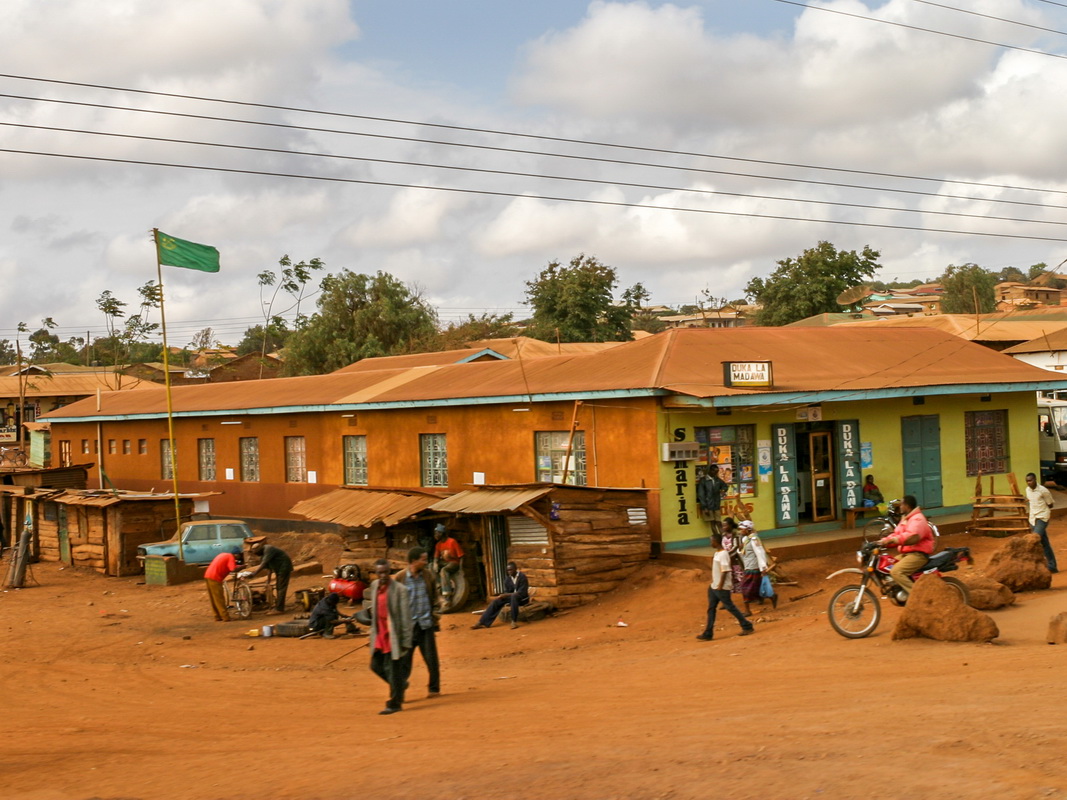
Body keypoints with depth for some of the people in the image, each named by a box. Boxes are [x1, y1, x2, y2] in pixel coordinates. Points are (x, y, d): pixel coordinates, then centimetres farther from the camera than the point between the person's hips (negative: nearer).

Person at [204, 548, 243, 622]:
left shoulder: (224, 555, 20)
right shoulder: (231, 557, -6)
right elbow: (233, 569, -19)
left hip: (208, 576, 9)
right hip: (215, 578, -9)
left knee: (214, 599, 14)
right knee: (219, 599, -6)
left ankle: (218, 617, 18)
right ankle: (225, 617, -4)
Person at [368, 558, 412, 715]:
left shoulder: (399, 590, -14)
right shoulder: (374, 586, 6)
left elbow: (406, 617, -13)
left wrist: (406, 642, -14)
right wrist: (373, 631, 18)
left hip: (393, 636, -7)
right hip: (379, 635, 7)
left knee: (393, 669, -1)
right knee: (376, 665, 12)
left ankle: (394, 703, 11)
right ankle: (400, 684, 35)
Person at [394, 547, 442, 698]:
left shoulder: (428, 576, 5)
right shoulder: (400, 579, -4)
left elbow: (435, 597, 13)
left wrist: (436, 616, 5)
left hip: (426, 624, 2)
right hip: (408, 625, -2)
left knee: (431, 659, 7)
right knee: (404, 659, -1)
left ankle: (434, 689, 20)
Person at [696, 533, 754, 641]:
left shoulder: (723, 554, -18)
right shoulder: (716, 553, 11)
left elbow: (725, 571, -22)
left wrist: (720, 586, -22)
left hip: (722, 588, -10)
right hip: (714, 587, 10)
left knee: (730, 607, -1)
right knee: (711, 609, 8)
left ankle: (747, 627, 10)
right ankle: (708, 634, 10)